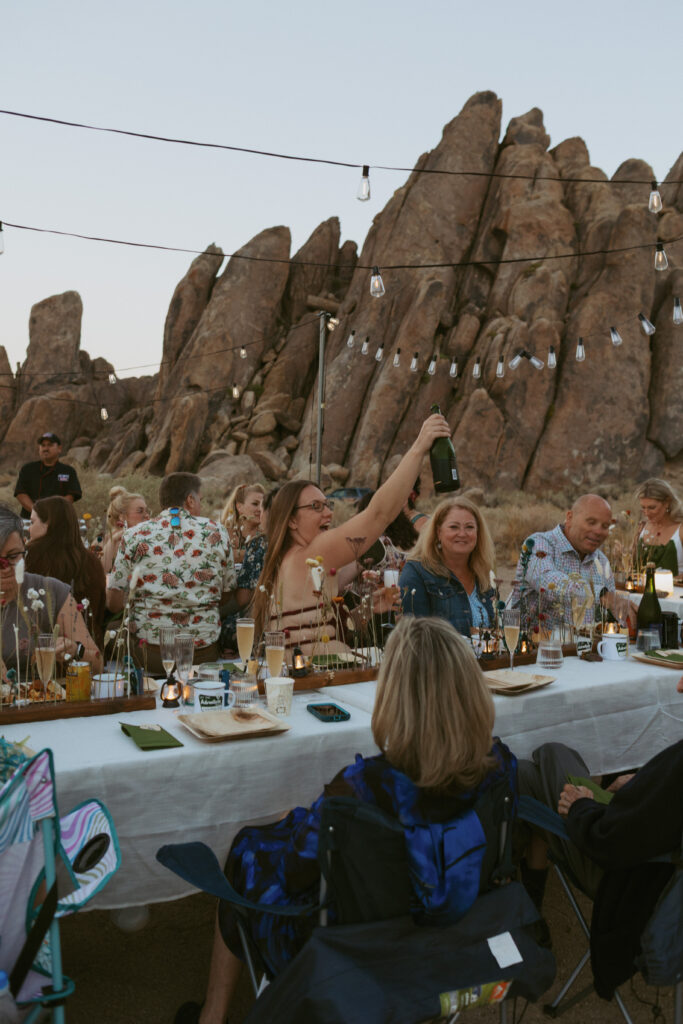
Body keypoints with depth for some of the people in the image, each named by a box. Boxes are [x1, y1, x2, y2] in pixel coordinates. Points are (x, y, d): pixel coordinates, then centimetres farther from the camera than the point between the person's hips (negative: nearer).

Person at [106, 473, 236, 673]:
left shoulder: (134, 534, 2)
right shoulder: (216, 531, 5)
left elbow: (113, 603, 2)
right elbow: (226, 595, 12)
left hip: (149, 653, 0)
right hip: (204, 652, 1)